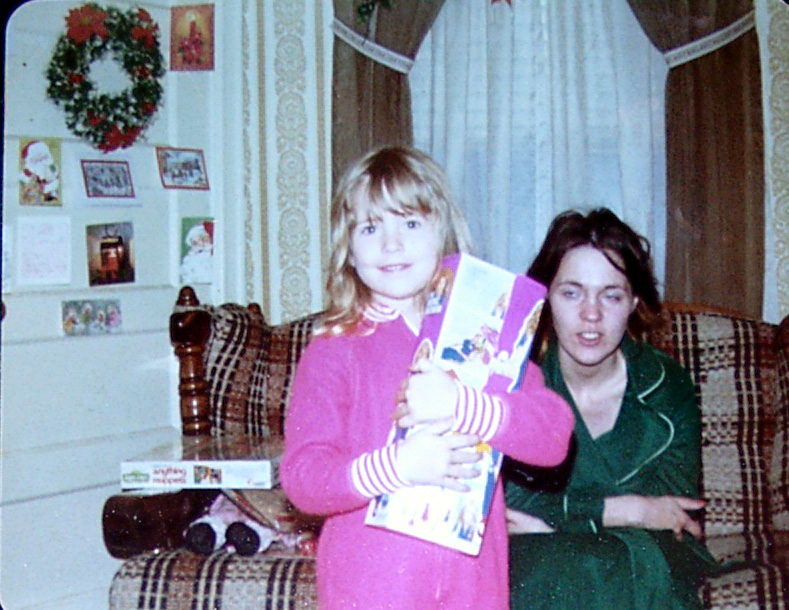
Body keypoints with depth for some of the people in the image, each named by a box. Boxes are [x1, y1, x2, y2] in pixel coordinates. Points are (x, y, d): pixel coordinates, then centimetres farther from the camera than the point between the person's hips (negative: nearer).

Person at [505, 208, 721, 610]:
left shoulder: (669, 387, 1)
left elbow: (675, 512, -9)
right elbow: (511, 501, -14)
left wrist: (553, 519, -18)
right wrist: (624, 510, -16)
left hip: (647, 565, 1)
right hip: (537, 565, -1)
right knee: (561, 568, -35)